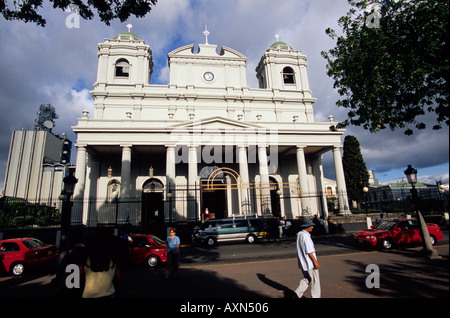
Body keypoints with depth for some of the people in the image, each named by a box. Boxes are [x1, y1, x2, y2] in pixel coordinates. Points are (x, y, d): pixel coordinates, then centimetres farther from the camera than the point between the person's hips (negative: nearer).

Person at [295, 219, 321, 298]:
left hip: (303, 262, 9)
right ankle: (316, 296, 19)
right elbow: (309, 251, -23)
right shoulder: (305, 236, -22)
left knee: (306, 279, 19)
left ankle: (297, 294, 15)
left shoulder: (299, 234, 7)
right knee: (315, 280, 8)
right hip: (309, 263, -9)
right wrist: (315, 261, -18)